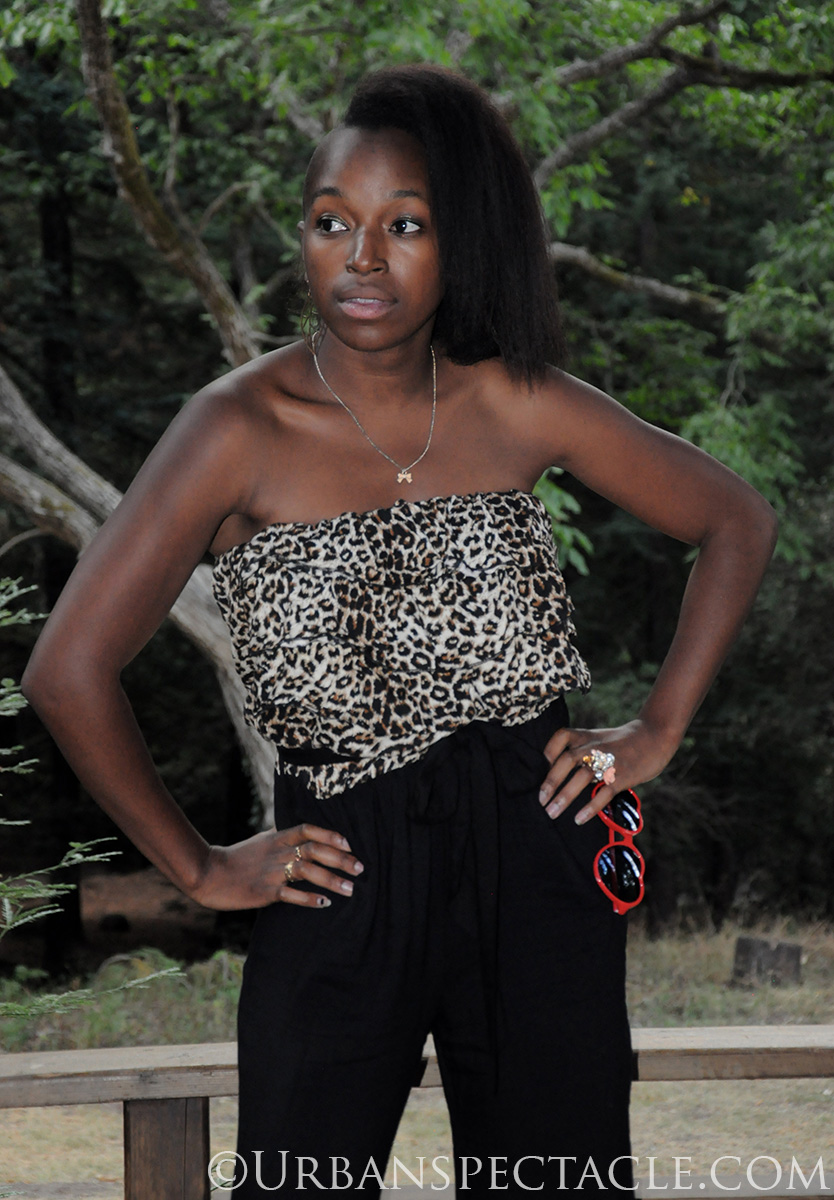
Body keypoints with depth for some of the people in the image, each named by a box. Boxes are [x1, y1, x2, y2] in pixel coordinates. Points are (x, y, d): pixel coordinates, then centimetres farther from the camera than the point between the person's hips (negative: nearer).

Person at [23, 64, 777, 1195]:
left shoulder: (517, 403, 1)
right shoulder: (240, 431, -7)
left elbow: (737, 521, 13)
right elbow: (70, 671, -9)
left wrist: (657, 732, 6)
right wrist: (199, 867, -3)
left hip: (538, 860, 2)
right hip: (345, 881, -2)